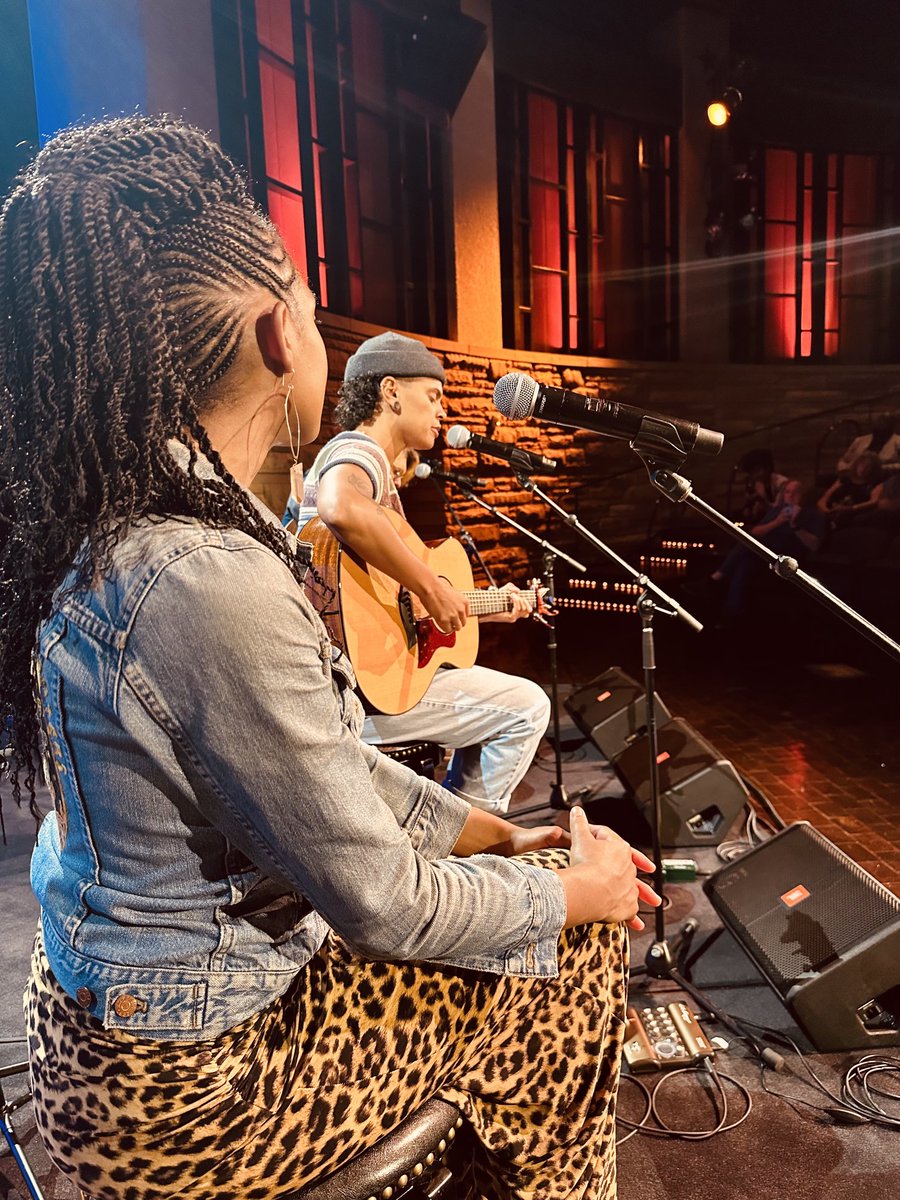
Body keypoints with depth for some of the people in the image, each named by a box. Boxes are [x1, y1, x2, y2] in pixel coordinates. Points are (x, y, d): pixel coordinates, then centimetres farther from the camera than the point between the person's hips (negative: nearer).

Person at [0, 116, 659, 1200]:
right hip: (189, 1088, -7)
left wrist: (494, 834, 6)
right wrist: (568, 888, -6)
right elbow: (376, 897, -24)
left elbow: (319, 760, 4)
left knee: (544, 877, 19)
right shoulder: (212, 585, -34)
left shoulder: (117, 528, -3)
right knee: (576, 947, 7)